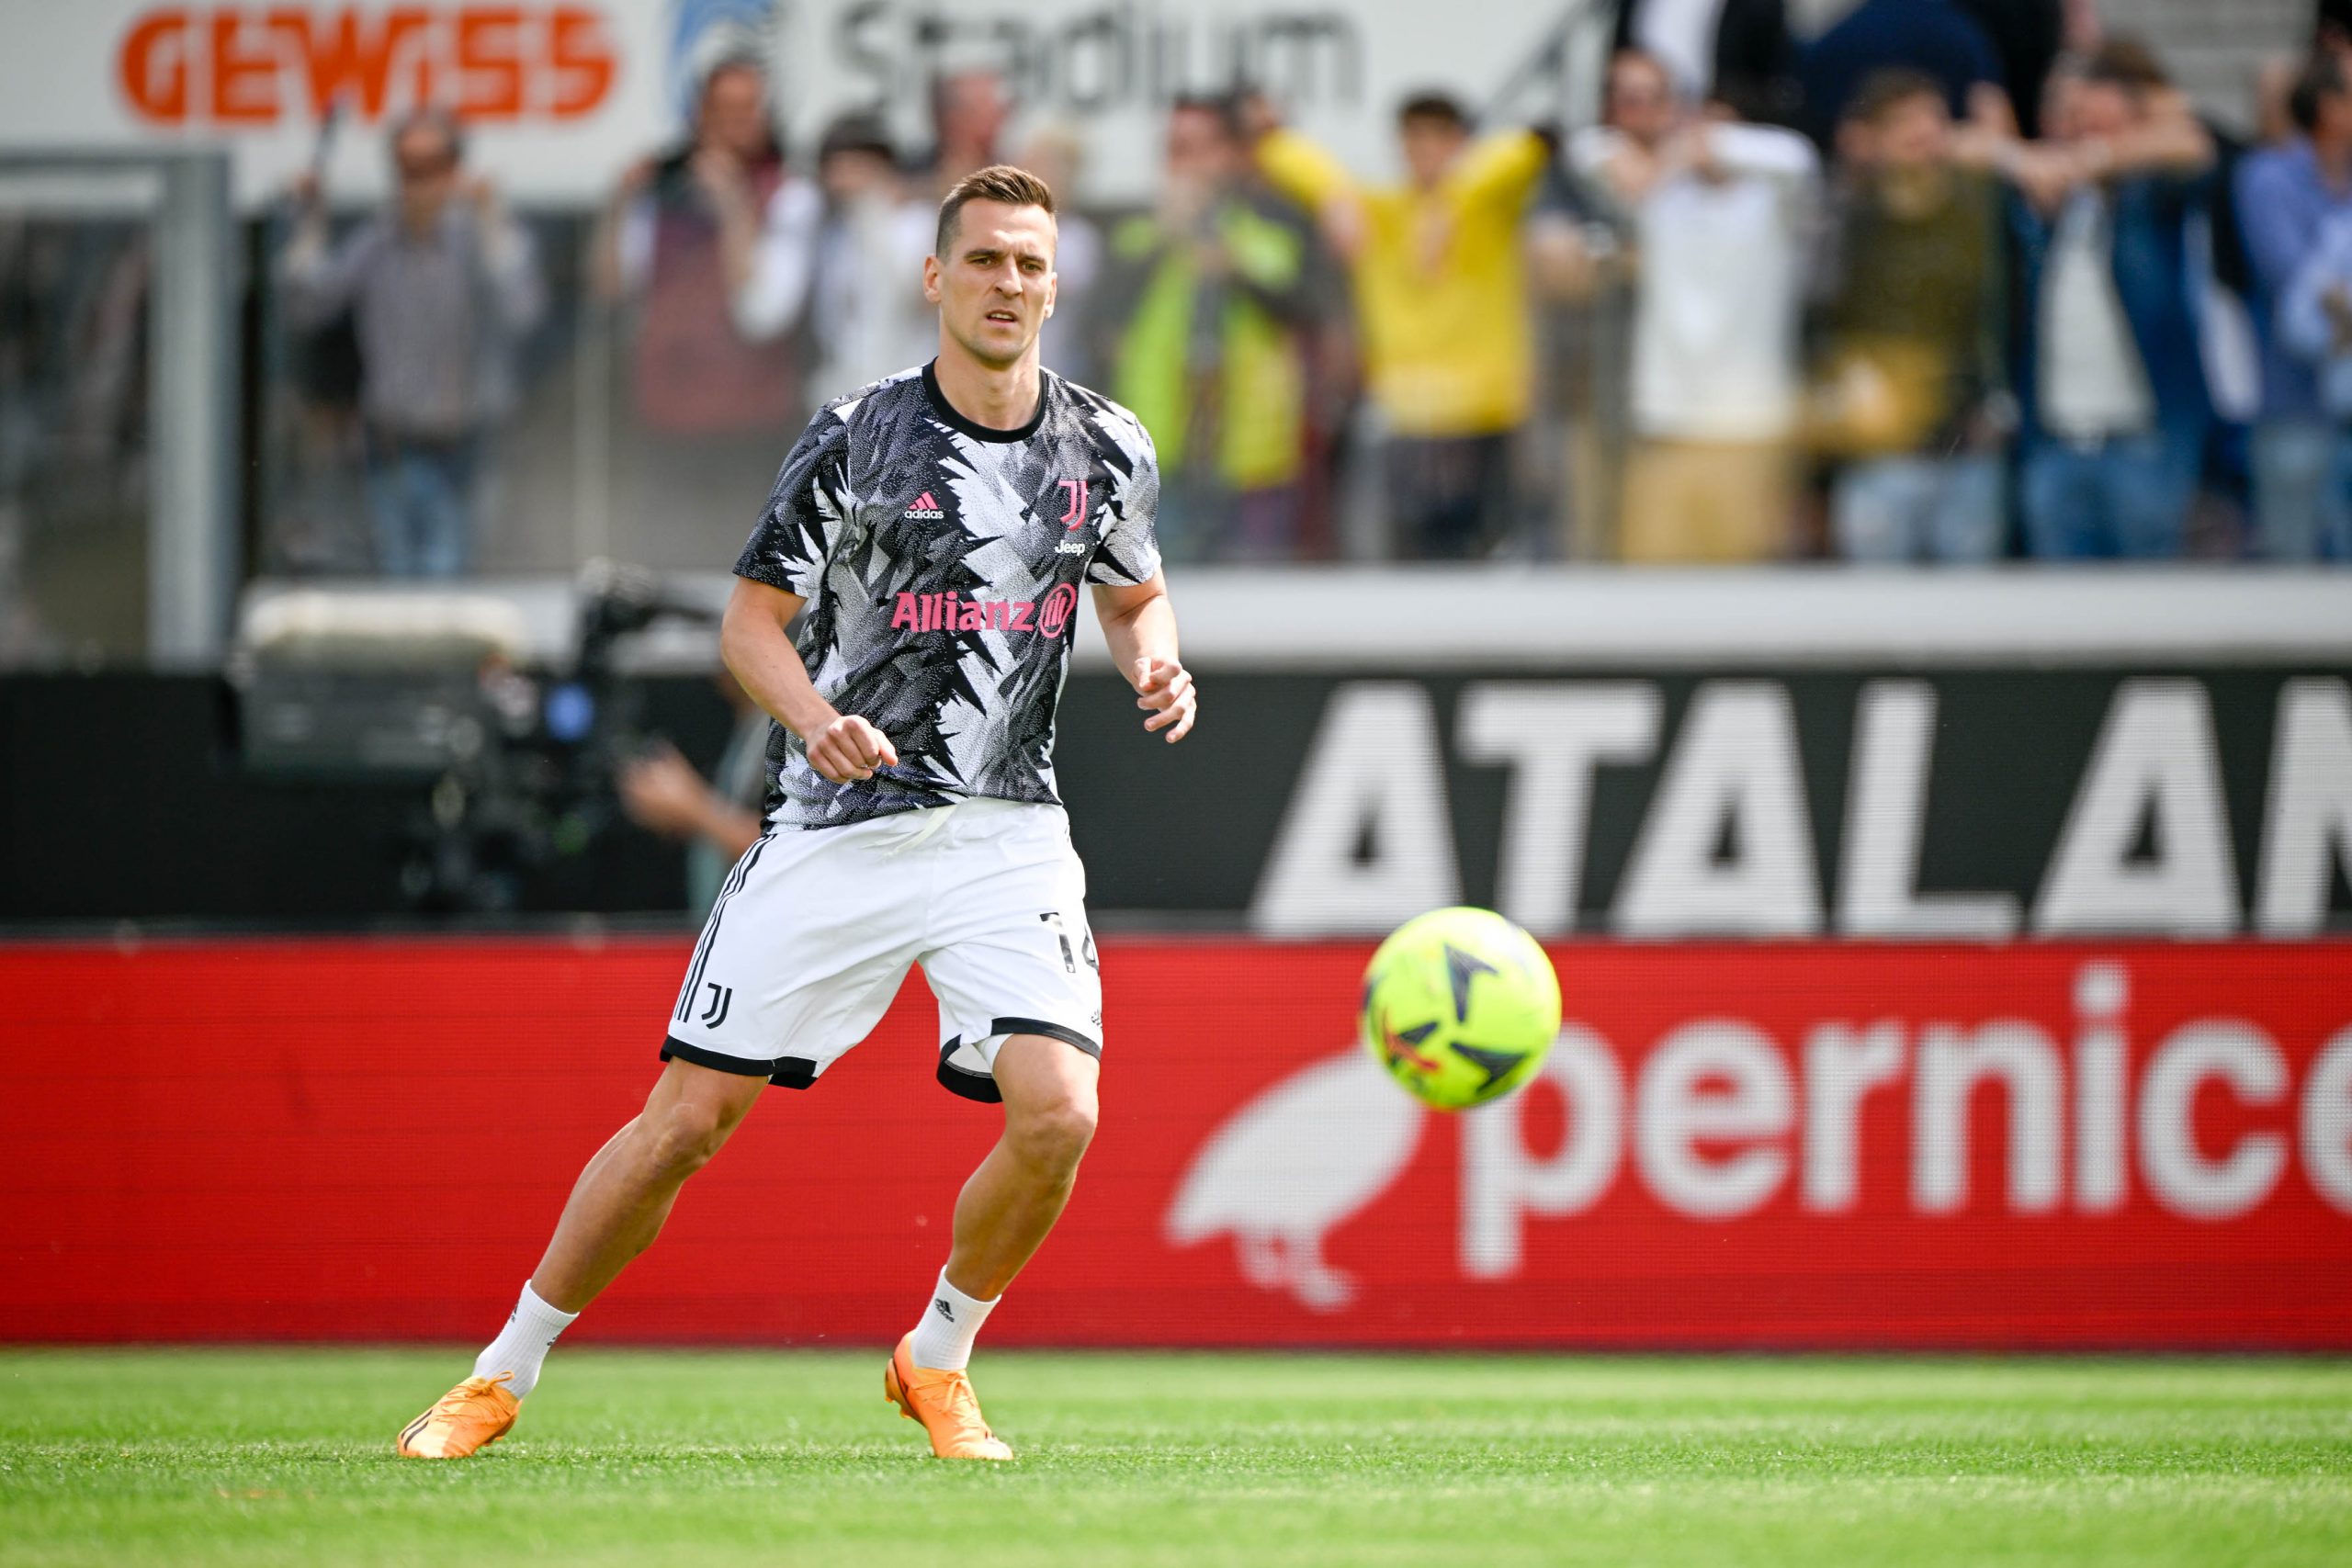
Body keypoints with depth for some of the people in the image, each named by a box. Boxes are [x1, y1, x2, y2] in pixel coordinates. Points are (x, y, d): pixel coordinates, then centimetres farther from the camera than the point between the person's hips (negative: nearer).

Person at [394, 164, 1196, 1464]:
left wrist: (1155, 666, -2)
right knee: (688, 1117, -4)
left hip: (1006, 834, 2)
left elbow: (1136, 594, 21)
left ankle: (936, 1359, 8)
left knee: (1058, 1113, -18)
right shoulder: (856, 436, -5)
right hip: (836, 826, -2)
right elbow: (751, 620, 0)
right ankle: (503, 1376, 12)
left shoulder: (1106, 448, 4)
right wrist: (815, 715, -20)